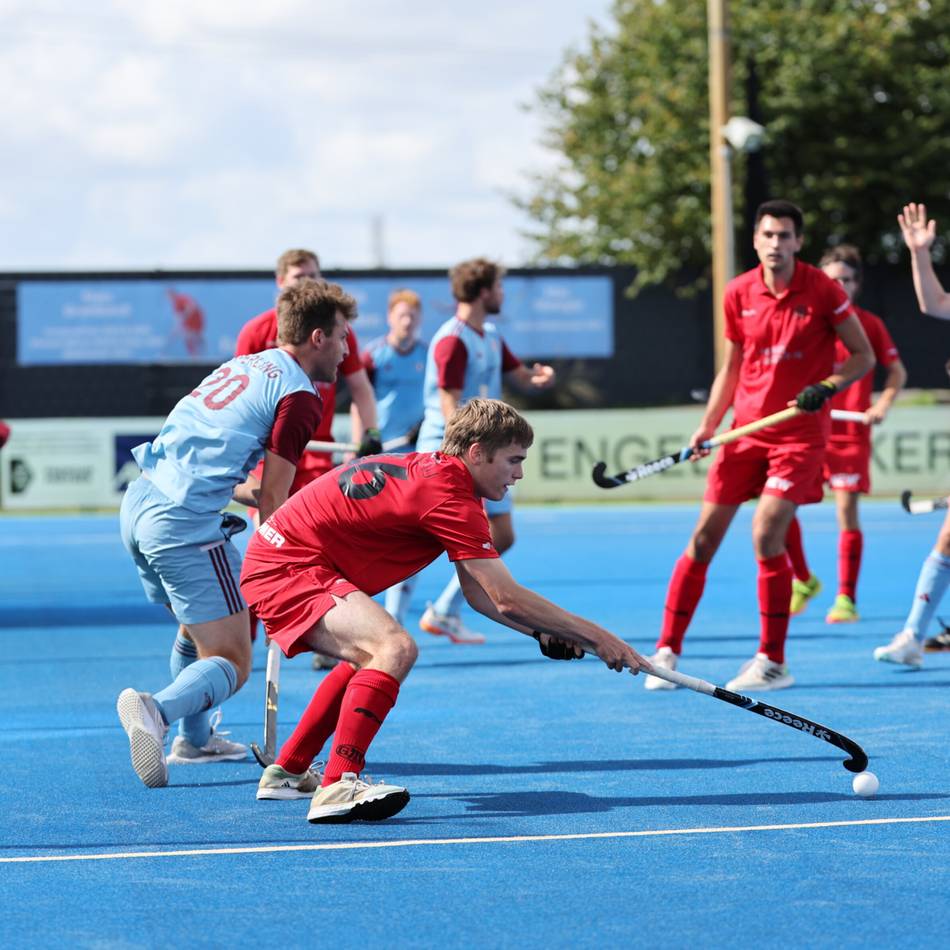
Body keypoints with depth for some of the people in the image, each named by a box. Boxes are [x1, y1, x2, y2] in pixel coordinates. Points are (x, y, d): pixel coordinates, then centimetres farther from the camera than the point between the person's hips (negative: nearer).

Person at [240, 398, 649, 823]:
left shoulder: (430, 470, 10)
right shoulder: (447, 493, -20)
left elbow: (479, 593, 13)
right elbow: (506, 598, -22)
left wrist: (542, 630, 2)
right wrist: (595, 636, -15)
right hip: (289, 568, -11)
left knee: (369, 657, 32)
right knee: (395, 648, -29)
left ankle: (287, 772, 39)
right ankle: (337, 787, -38)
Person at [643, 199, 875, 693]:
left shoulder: (822, 290, -9)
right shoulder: (739, 293, 3)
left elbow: (863, 356, -3)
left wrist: (826, 387, -20)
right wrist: (707, 426, 3)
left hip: (799, 434, -4)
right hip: (746, 429, 4)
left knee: (766, 536, -15)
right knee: (704, 535, 1)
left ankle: (773, 662, -2)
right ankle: (667, 650, 8)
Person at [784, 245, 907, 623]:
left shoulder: (869, 324, 1)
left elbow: (897, 371, 7)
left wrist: (883, 404, -9)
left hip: (851, 432, -2)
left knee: (847, 510, -7)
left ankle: (846, 598, 1)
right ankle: (803, 581, 18)